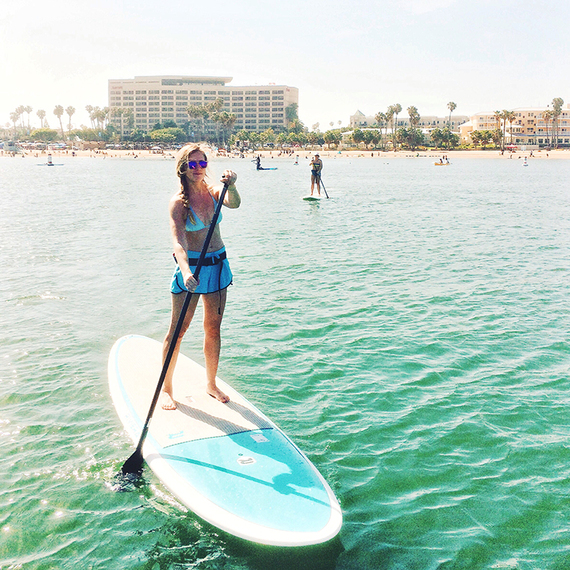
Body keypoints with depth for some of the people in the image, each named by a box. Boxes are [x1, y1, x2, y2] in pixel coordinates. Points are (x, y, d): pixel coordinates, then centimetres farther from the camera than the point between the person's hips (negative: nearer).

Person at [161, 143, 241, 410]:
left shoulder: (213, 192, 4)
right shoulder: (179, 201, -12)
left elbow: (234, 204, -17)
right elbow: (178, 239, -25)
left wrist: (230, 186, -39)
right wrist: (185, 271, -41)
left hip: (217, 265, 5)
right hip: (190, 266, -5)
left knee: (213, 328, 12)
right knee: (178, 329, 0)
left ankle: (211, 384, 26)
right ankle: (166, 388, 14)